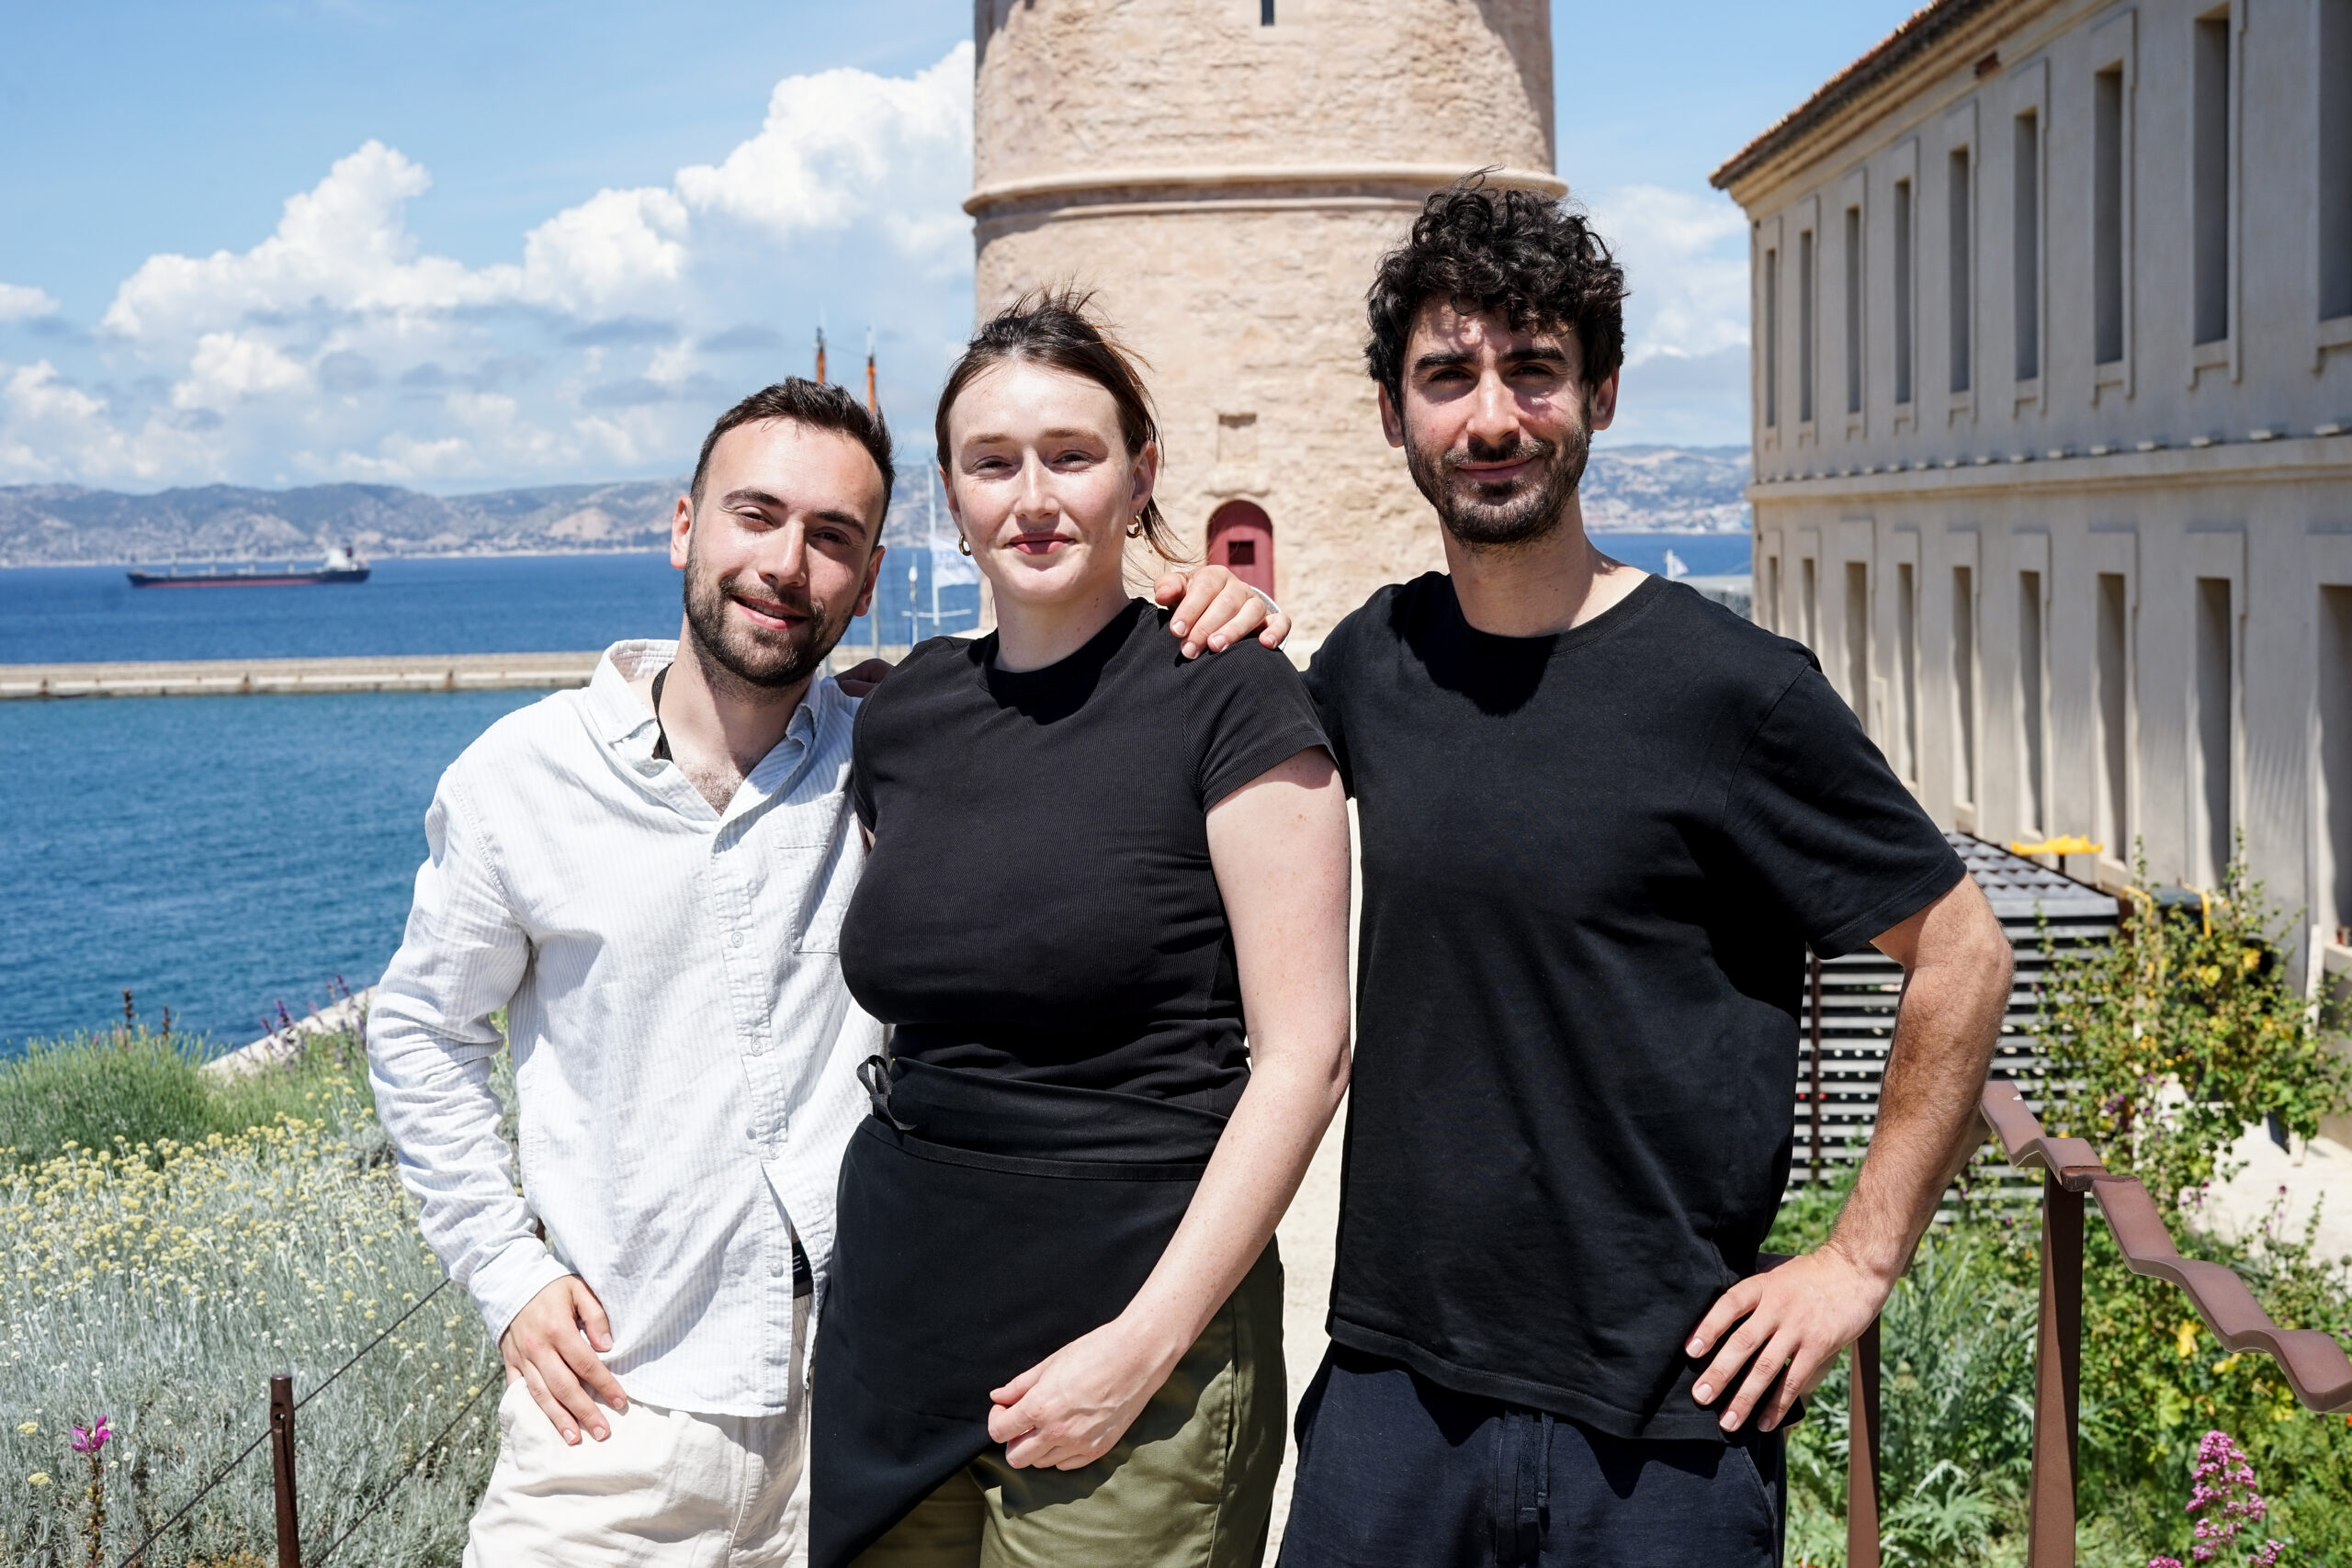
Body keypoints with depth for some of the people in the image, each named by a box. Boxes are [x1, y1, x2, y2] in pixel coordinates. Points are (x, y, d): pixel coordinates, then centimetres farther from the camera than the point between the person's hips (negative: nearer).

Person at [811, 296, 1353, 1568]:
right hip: (897, 1313, 5)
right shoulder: (902, 716, 8)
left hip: (1134, 1309, -5)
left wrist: (1146, 1343, -16)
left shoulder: (1225, 697, -9)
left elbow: (1304, 1053, -12)